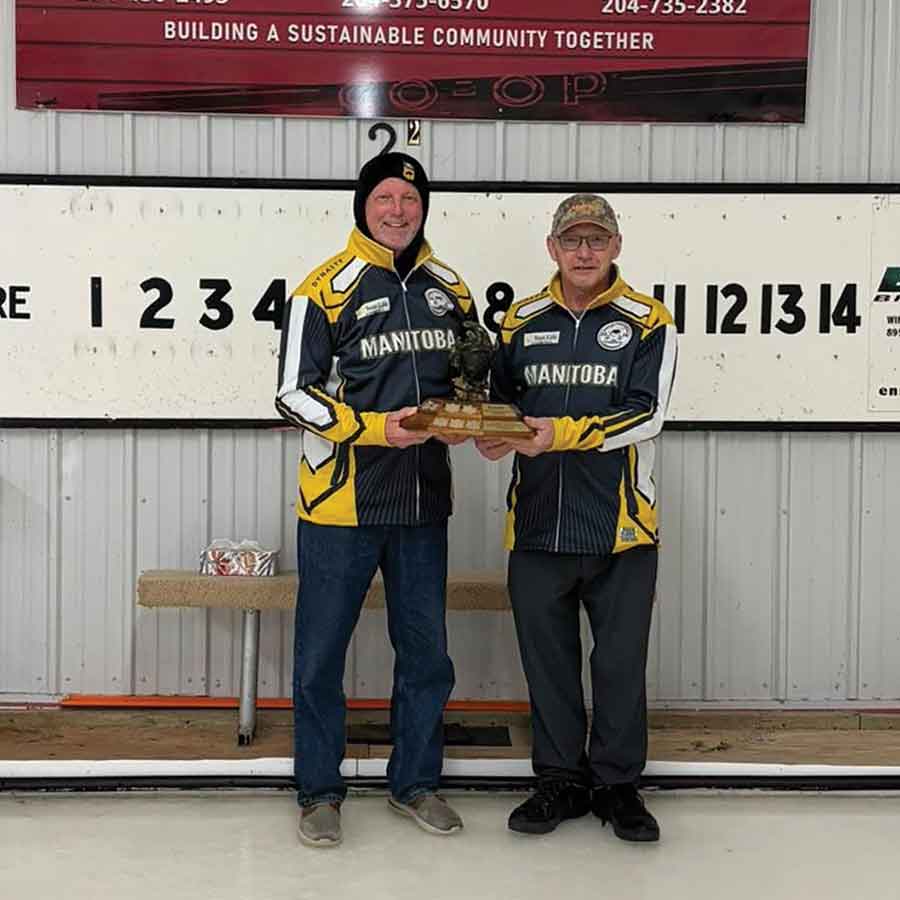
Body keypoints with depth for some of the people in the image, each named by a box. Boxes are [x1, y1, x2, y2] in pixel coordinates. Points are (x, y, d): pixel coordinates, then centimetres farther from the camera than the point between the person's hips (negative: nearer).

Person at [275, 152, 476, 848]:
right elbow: (294, 392, -9)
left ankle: (416, 782, 29)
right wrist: (375, 429, -20)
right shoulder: (327, 289, -7)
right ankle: (320, 792, 21)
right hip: (339, 503, -4)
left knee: (426, 653, 13)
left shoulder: (449, 288, 10)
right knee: (322, 654, 5)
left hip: (423, 503, 5)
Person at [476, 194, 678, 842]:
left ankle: (617, 783, 23)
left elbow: (645, 413, -12)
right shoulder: (521, 321, 11)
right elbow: (501, 399, 18)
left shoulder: (647, 322, 0)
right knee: (547, 659, 10)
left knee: (621, 661, 6)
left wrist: (560, 433, -22)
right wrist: (496, 434, -6)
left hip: (621, 525, -3)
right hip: (538, 524, 3)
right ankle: (561, 781, 25)